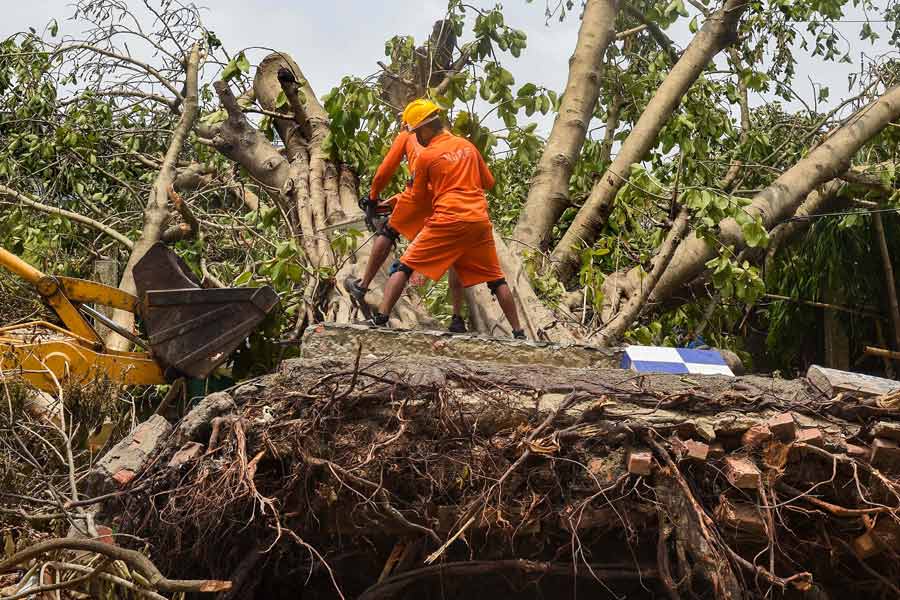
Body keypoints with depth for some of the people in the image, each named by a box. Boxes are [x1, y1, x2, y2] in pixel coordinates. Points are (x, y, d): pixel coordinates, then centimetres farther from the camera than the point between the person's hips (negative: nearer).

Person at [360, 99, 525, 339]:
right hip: (480, 220, 4)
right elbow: (488, 182, 21)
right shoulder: (467, 145, 12)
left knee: (404, 266, 3)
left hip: (448, 220, -4)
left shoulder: (425, 156, 0)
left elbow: (417, 197, 9)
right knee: (496, 279, 14)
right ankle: (518, 333, 14)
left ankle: (380, 318, -6)